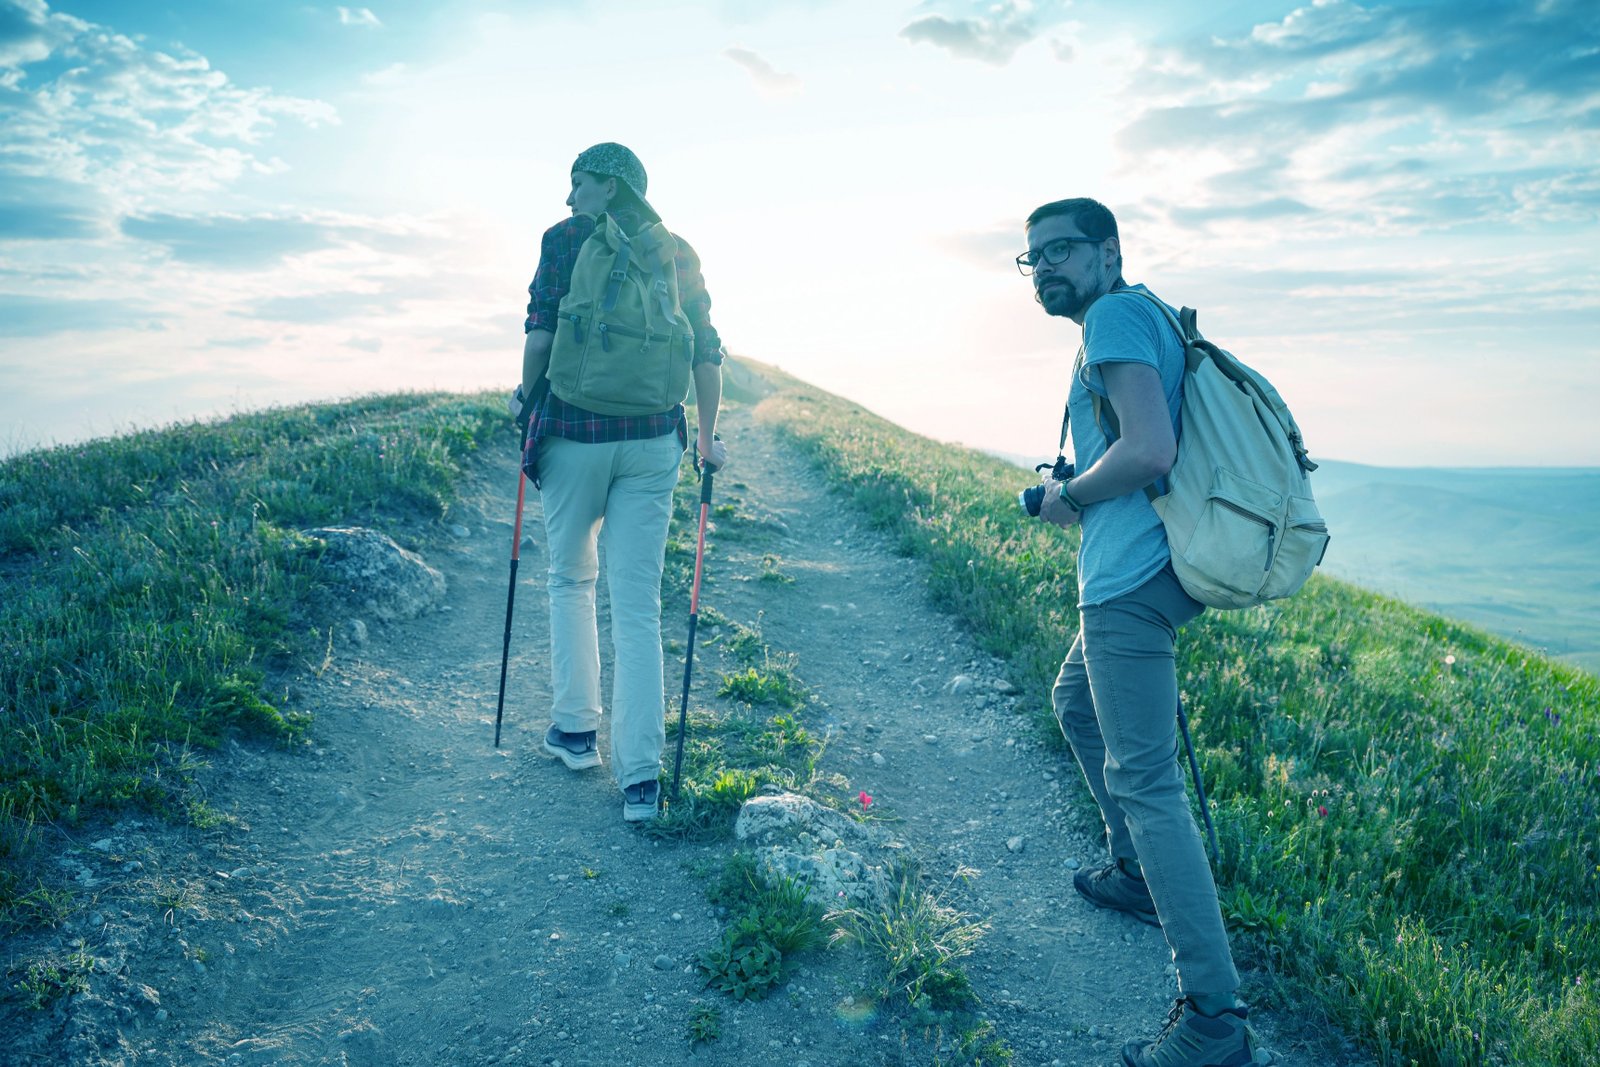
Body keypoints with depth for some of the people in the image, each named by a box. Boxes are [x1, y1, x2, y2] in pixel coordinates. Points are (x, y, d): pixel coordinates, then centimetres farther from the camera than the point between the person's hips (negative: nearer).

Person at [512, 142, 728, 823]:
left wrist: (526, 397, 9)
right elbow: (707, 354, 6)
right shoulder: (678, 253, 10)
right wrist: (707, 437, 15)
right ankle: (640, 775, 1)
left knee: (571, 580, 19)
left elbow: (540, 335, -9)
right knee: (638, 605, 3)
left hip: (573, 434, -2)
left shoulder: (565, 238, 1)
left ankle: (575, 730, 25)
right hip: (653, 441, 2)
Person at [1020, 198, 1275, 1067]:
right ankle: (1136, 874, 42)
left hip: (1131, 580, -11)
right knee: (1076, 703, 29)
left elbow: (1149, 450, -24)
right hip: (1141, 571, 11)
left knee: (1144, 781, -9)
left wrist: (1067, 496, -8)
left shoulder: (1115, 315, -11)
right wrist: (1079, 495, 12)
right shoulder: (1147, 318, 20)